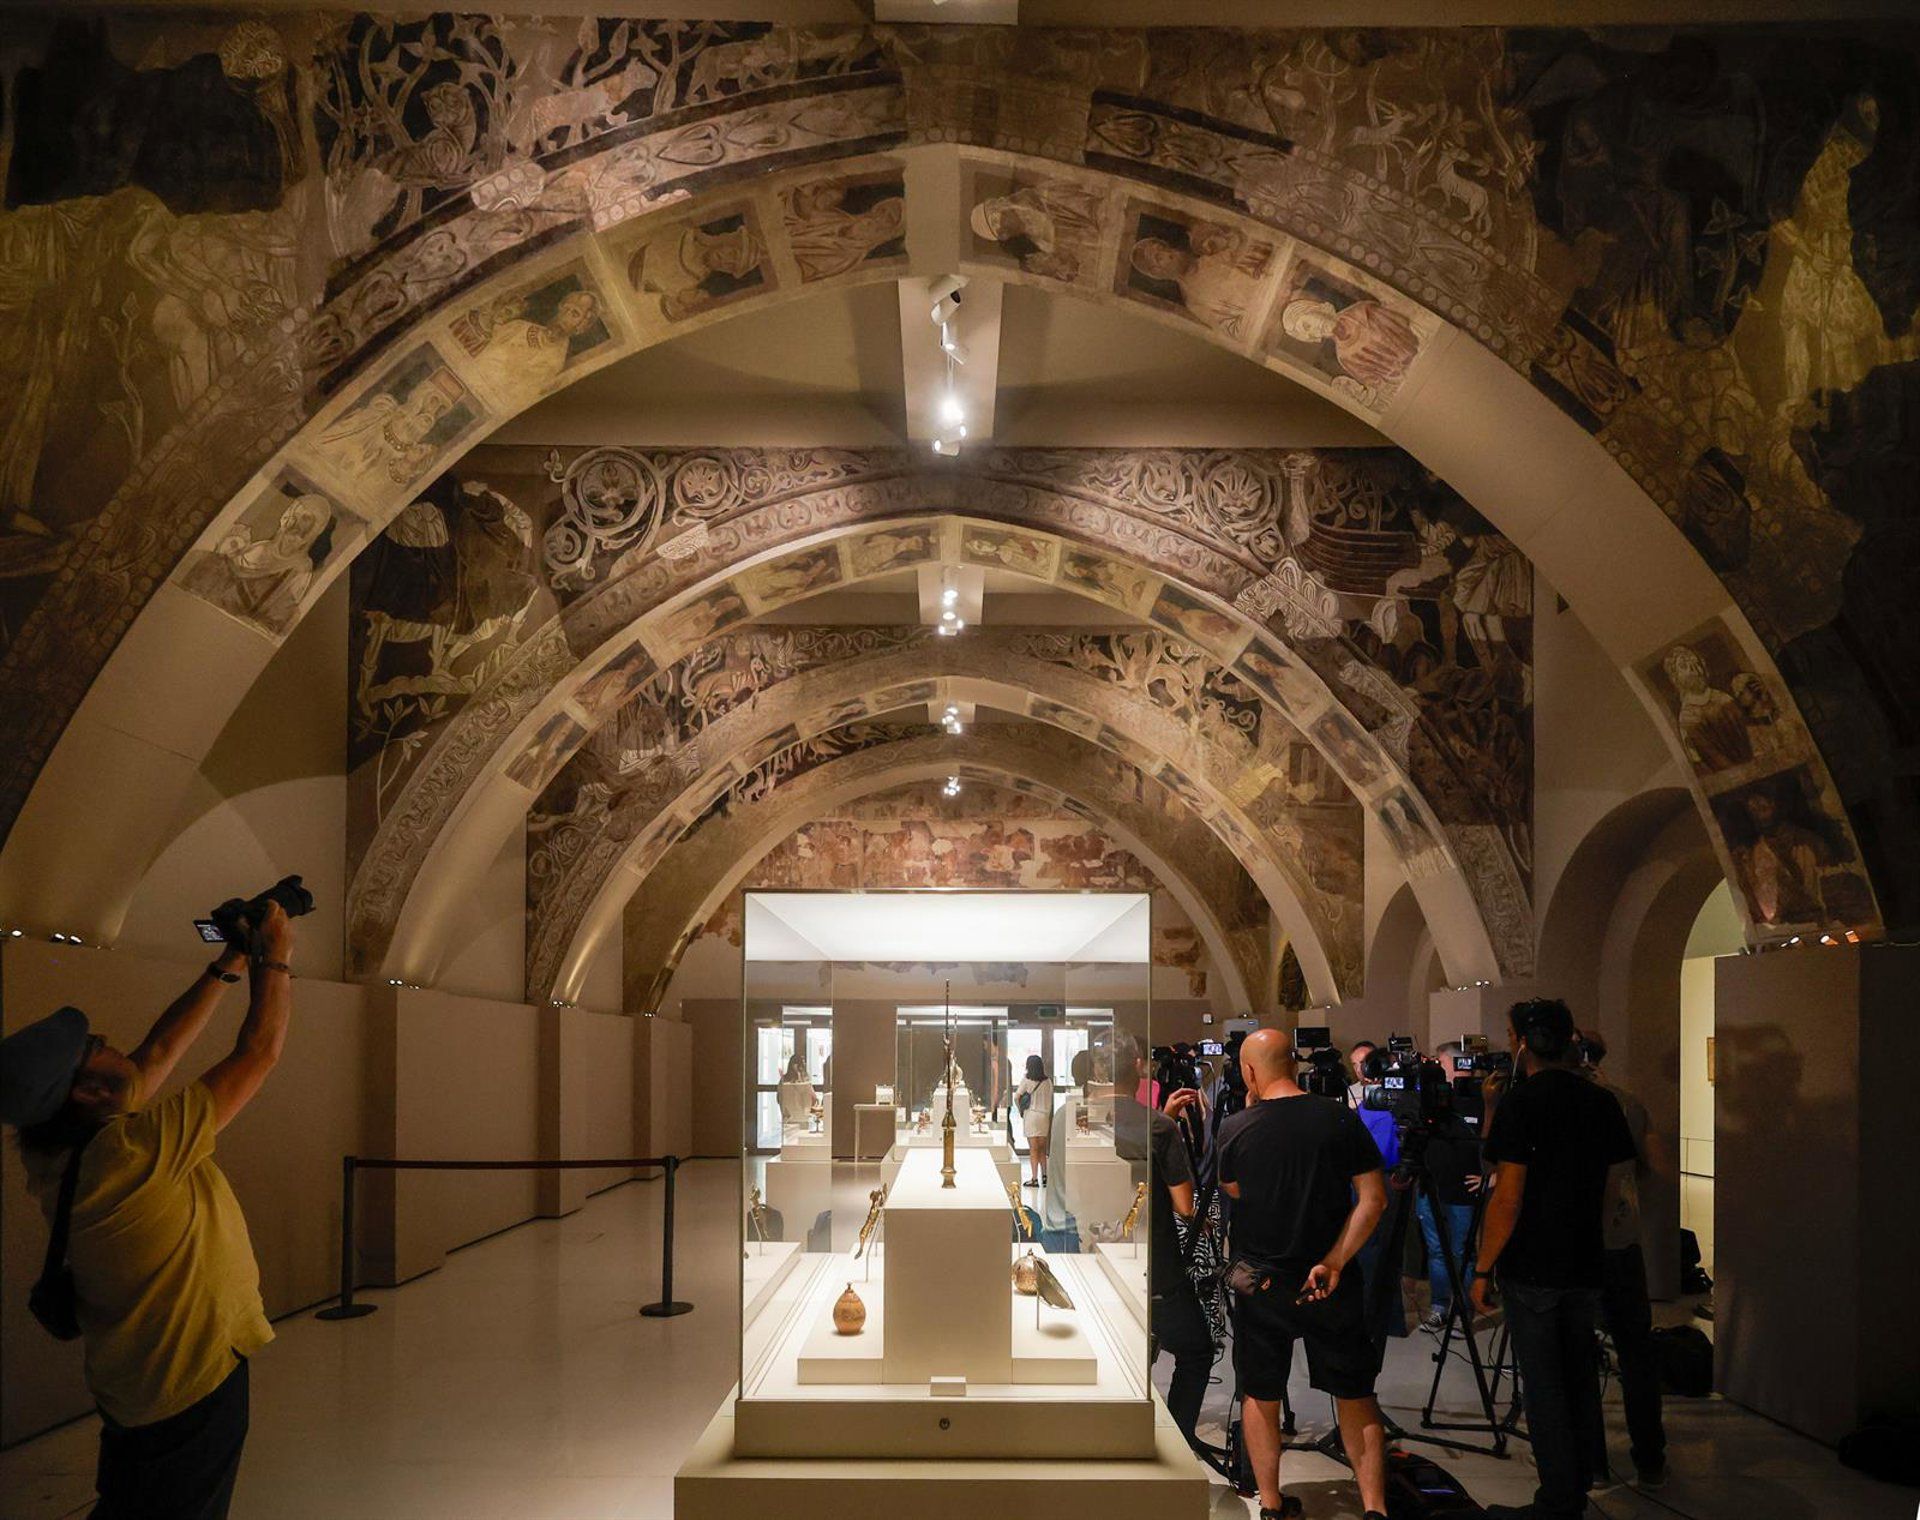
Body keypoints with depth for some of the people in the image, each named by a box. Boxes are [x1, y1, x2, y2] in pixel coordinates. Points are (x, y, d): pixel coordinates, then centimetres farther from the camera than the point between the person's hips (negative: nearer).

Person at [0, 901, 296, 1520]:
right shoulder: (128, 1153, -31)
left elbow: (159, 1053, 6)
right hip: (191, 1387, -9)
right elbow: (259, 1052, -24)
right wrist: (274, 957, -10)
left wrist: (229, 965, 7)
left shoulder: (54, 1158, -6)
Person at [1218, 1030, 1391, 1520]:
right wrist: (1334, 1262, -8)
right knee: (1355, 1395, 10)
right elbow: (1373, 1198, -8)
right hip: (1330, 1286, 1)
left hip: (1259, 1283, 0)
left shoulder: (1235, 1130, -8)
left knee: (1260, 1396, 14)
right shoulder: (1340, 1119, -6)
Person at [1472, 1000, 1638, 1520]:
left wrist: (1483, 1270, -9)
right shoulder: (1601, 1101, 5)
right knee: (1580, 1378, 15)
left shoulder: (1522, 1101, -14)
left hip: (1532, 1268, -6)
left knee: (1543, 1385, 0)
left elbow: (1508, 1198, -16)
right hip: (1588, 1263, 6)